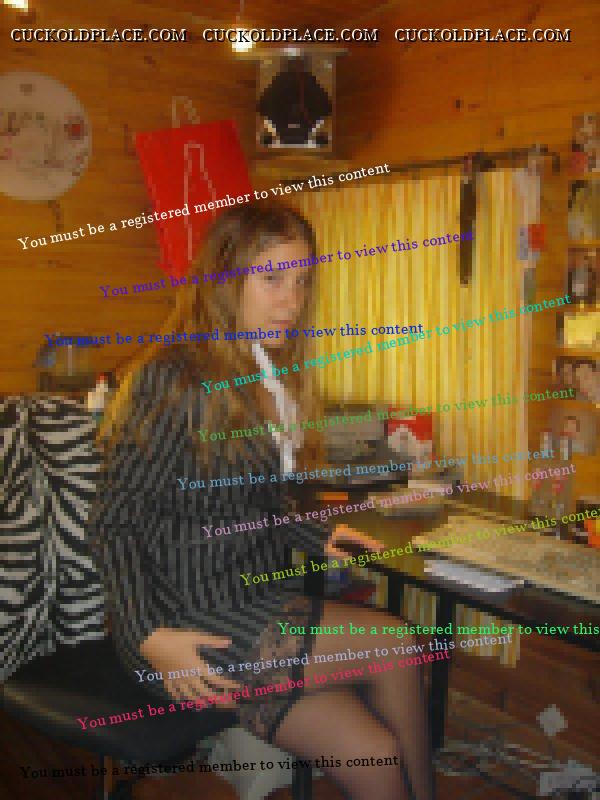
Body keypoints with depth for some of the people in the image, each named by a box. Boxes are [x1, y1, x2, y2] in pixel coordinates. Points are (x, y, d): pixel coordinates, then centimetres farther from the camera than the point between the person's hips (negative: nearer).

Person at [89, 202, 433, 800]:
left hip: (256, 601, 7)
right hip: (186, 621, -7)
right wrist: (150, 636, -24)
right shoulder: (175, 378, -15)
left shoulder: (262, 380, 13)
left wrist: (317, 537, 9)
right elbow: (116, 519, -15)